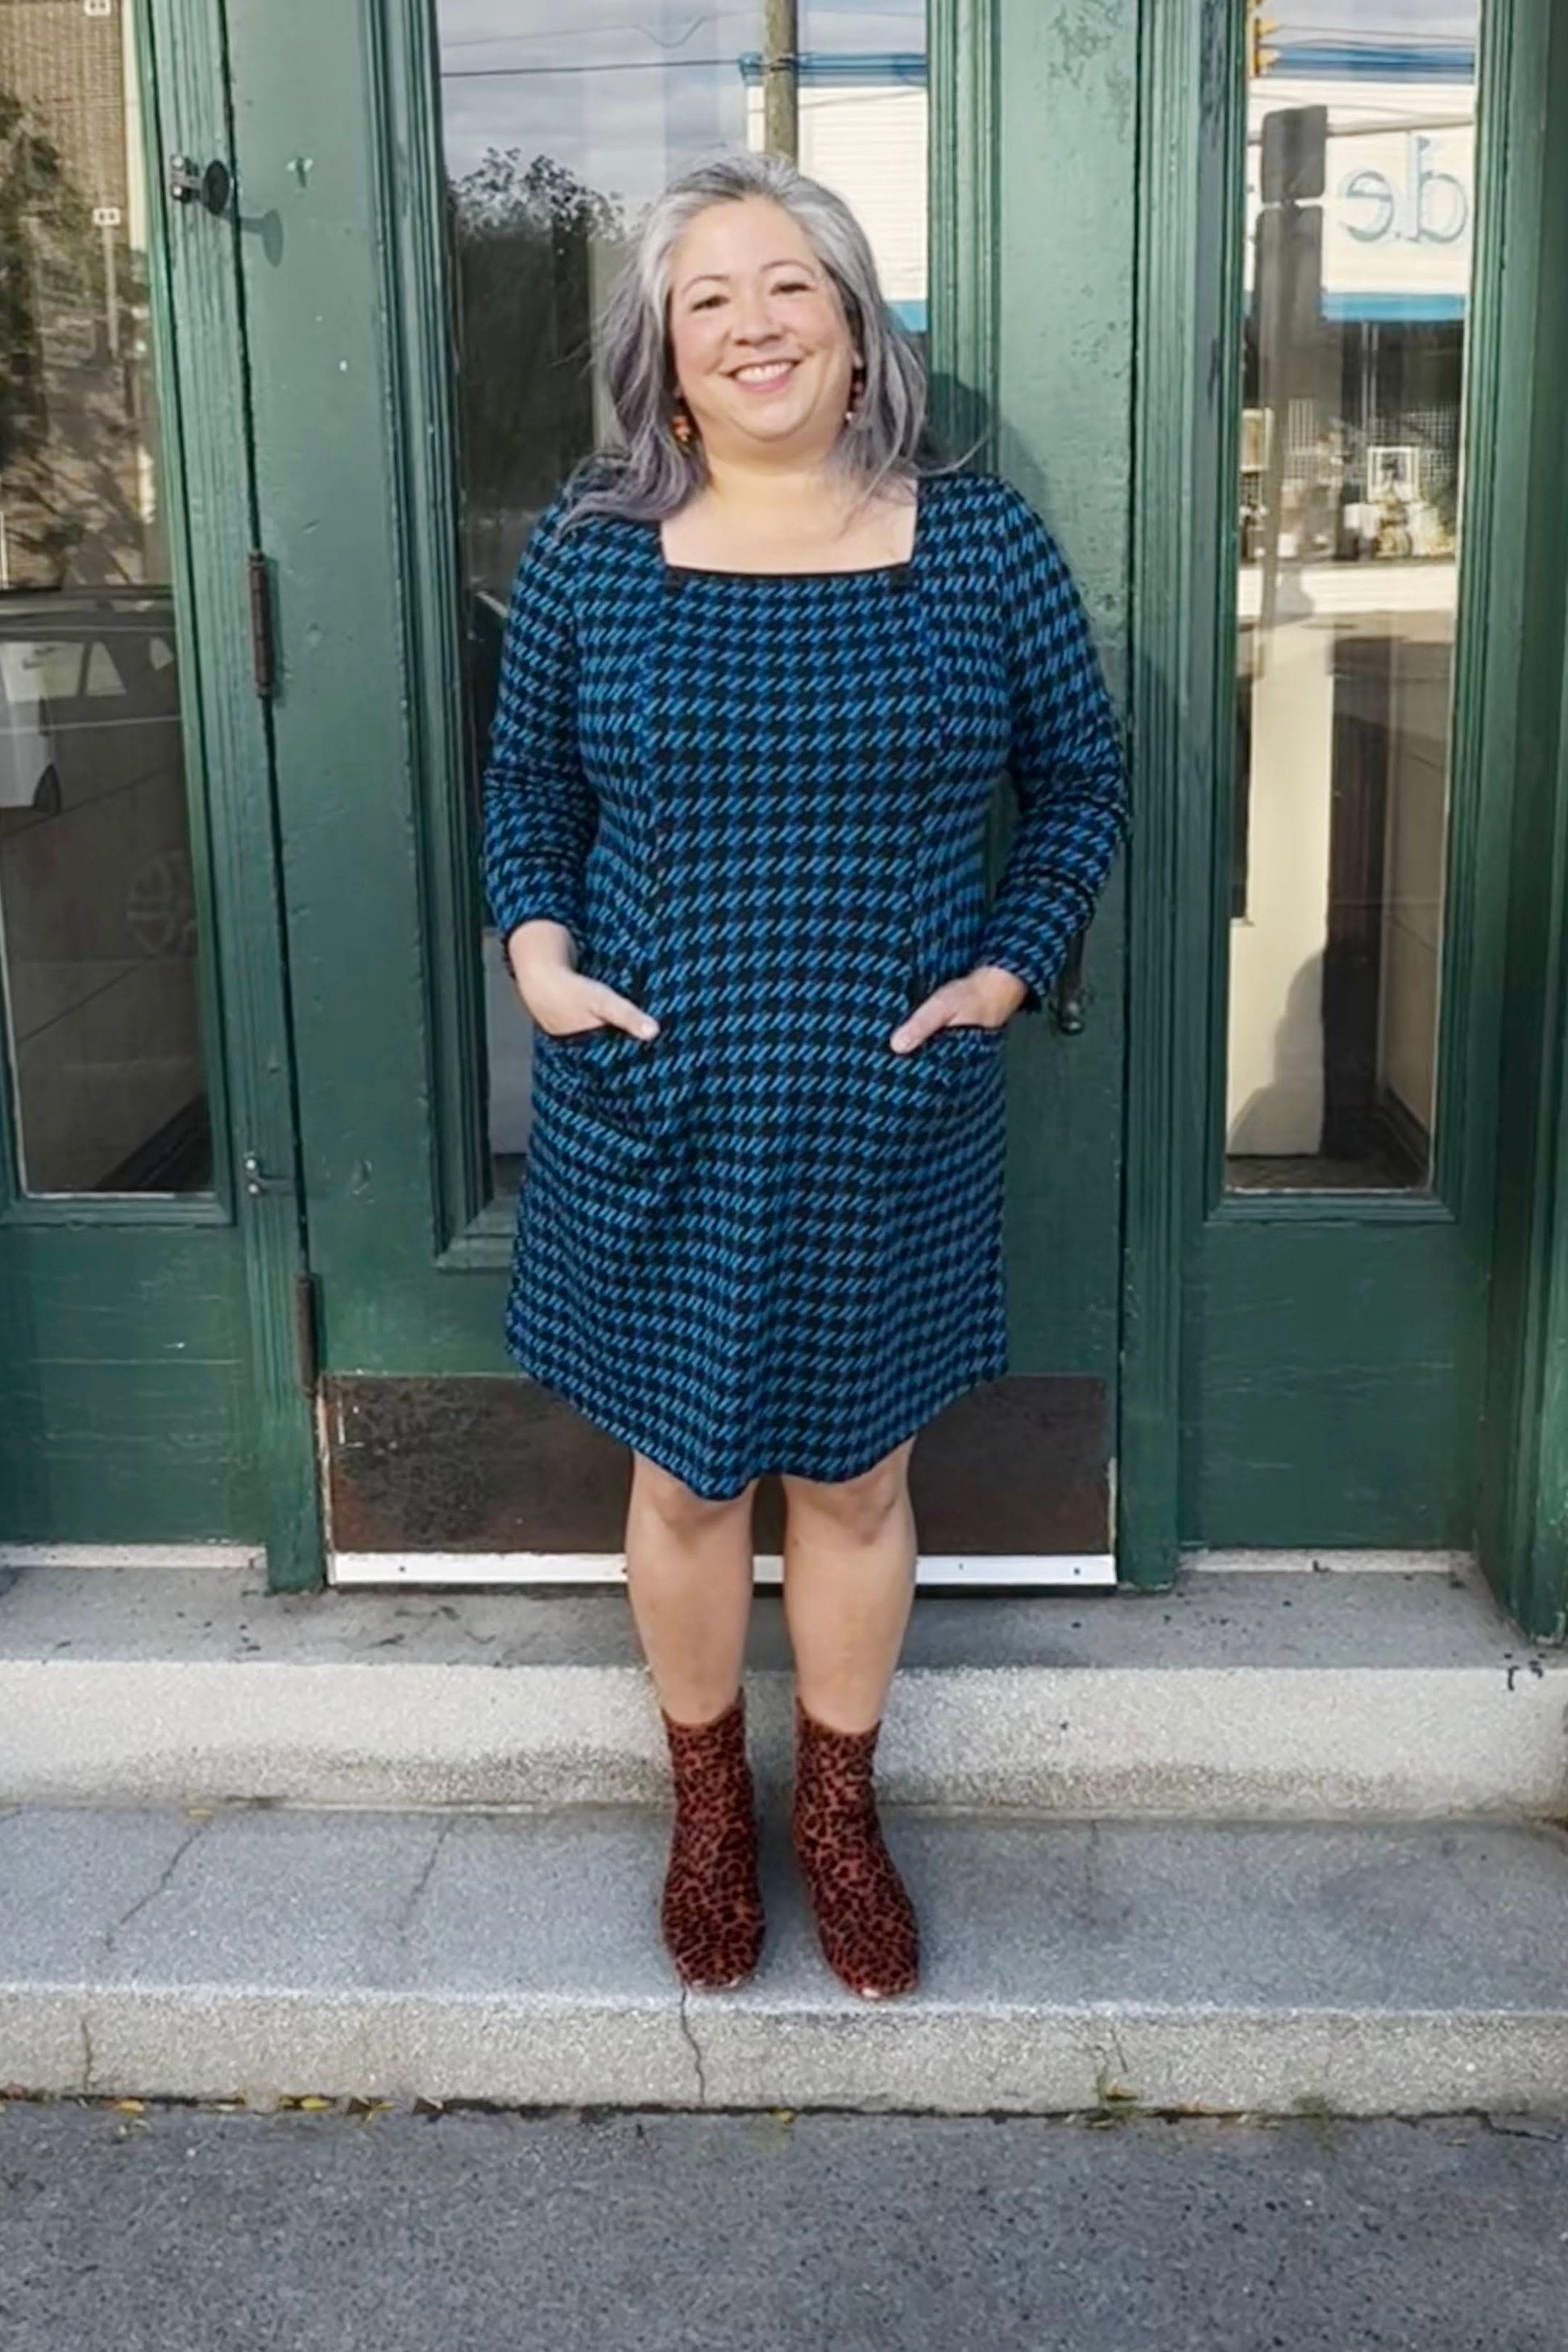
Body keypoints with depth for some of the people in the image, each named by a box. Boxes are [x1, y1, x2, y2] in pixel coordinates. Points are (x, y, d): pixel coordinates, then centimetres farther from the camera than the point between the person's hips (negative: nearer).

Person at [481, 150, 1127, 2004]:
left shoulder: (977, 541, -3)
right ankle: (708, 1808, 37)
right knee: (684, 1479, 13)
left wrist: (1013, 961, -4)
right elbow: (525, 778, 11)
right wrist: (537, 945, -5)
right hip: (653, 1116, 0)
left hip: (886, 1122, 0)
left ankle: (839, 1813, 36)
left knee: (857, 1481, 13)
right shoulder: (588, 550, -2)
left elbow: (1080, 772, 8)